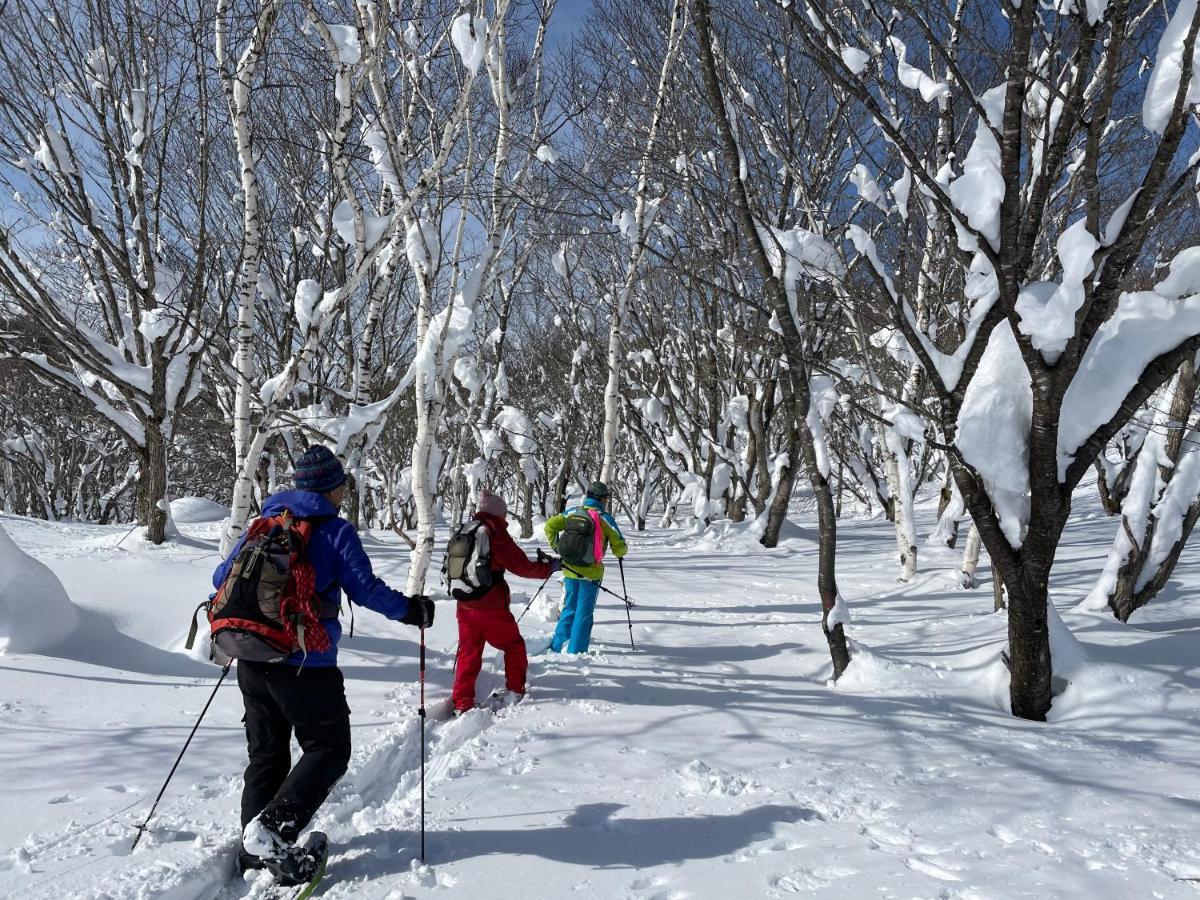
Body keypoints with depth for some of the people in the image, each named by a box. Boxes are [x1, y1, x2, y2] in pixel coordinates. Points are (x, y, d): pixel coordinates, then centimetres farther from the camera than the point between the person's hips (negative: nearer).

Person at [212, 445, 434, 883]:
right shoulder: (336, 531, -7)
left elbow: (222, 578, 15)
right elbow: (365, 589, -12)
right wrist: (410, 609, 2)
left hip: (252, 662, 7)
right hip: (305, 666, -6)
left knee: (267, 754, 17)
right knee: (328, 750, 5)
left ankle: (255, 845, 18)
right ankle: (272, 831, -8)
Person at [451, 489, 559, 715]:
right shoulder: (497, 535, -13)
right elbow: (523, 567, -12)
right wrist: (550, 567, 1)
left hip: (465, 605, 6)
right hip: (492, 609, -6)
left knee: (469, 654, 11)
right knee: (514, 646, 15)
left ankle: (462, 703, 6)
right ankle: (515, 691, 23)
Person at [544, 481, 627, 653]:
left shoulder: (573, 512, 1)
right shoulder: (605, 518, -8)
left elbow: (550, 525, -4)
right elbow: (619, 547, -6)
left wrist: (555, 546, 10)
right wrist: (621, 552, 18)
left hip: (570, 569, 4)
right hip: (591, 573, -3)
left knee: (569, 609, 18)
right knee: (584, 613, 7)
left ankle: (557, 646, 17)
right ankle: (575, 651, 9)